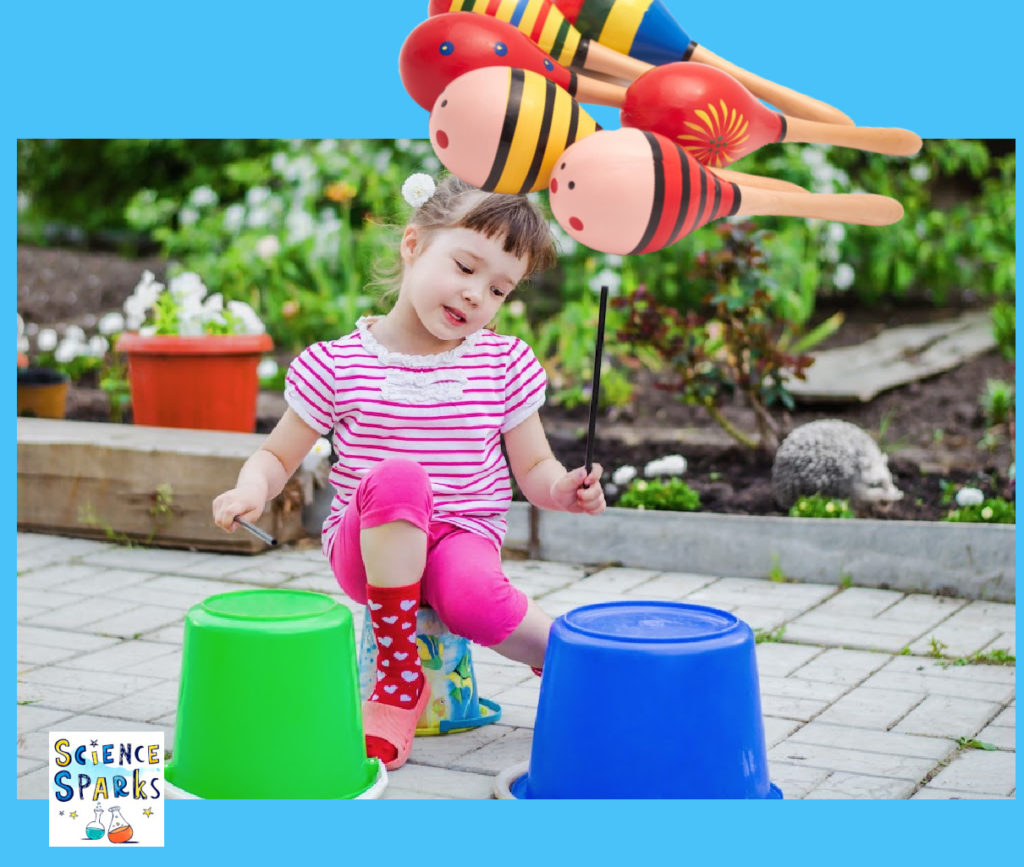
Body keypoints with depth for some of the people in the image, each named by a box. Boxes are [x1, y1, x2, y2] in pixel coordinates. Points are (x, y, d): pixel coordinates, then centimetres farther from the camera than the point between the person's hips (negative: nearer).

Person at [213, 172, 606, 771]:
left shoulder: (506, 364, 5)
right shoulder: (338, 364, 0)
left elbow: (533, 466, 9)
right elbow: (278, 455, 7)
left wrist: (562, 488, -14)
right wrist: (253, 488, -15)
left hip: (464, 536, 0)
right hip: (367, 546, 0)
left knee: (474, 597, -38)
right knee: (396, 477, -36)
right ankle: (399, 677, -23)